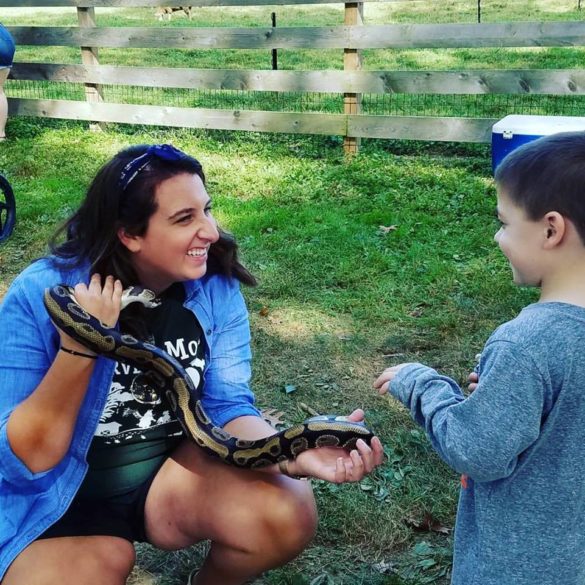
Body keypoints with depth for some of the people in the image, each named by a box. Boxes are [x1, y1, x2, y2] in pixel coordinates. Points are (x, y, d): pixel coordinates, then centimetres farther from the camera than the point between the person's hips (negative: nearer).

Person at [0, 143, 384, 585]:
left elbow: (227, 405, -10)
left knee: (288, 514, -22)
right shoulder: (41, 296, -20)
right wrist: (78, 348, -32)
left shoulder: (216, 287, -9)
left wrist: (293, 454, -31)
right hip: (59, 498, -2)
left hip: (174, 467, 3)